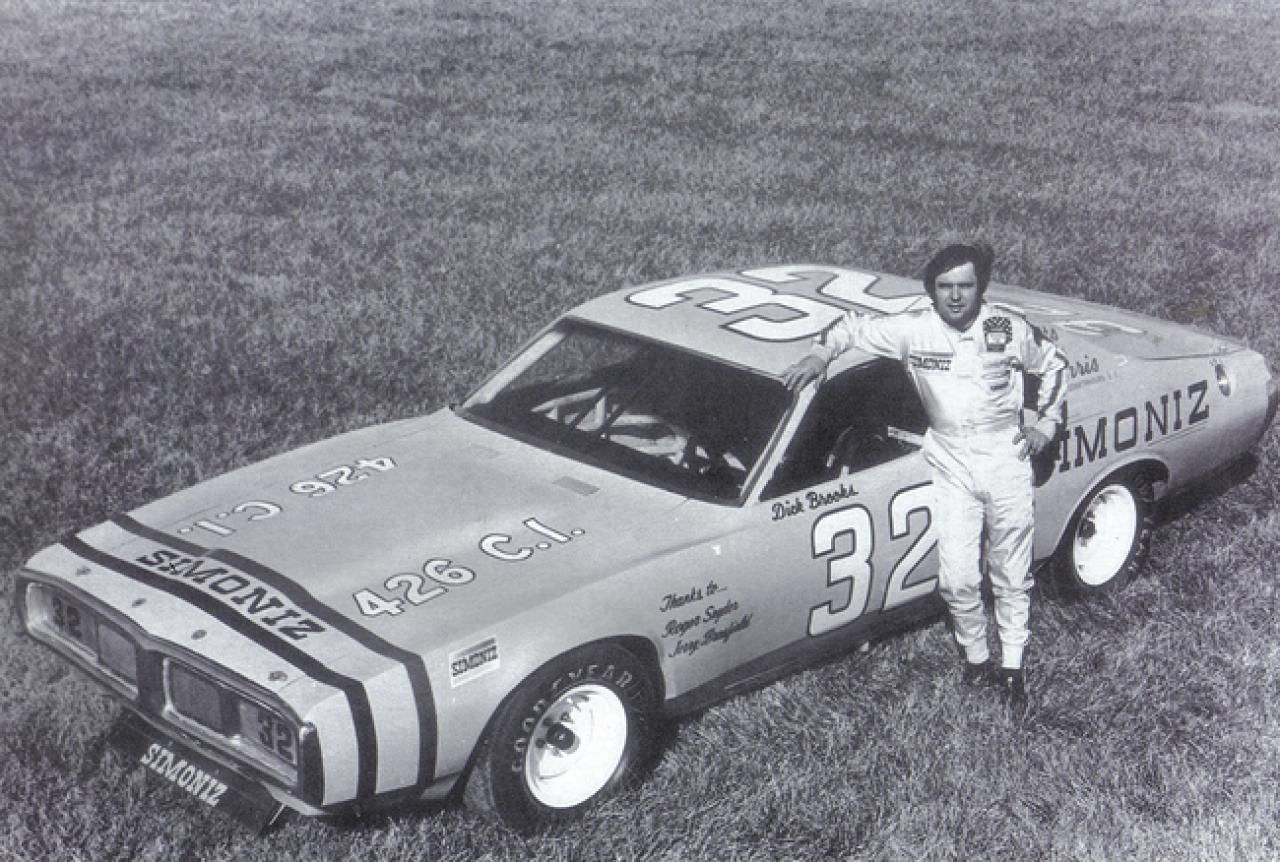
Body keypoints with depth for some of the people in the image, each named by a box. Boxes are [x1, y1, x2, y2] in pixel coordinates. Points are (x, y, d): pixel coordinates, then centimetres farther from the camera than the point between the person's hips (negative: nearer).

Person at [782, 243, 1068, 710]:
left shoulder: (1010, 329, -7)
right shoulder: (913, 329, -8)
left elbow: (1053, 364, 11)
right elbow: (853, 325, 3)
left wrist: (1046, 422, 5)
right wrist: (819, 354, -14)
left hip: (1007, 459, 0)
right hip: (951, 465, 0)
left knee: (1011, 575, 10)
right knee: (957, 579, -2)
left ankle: (1012, 667, 26)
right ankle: (976, 657, 23)